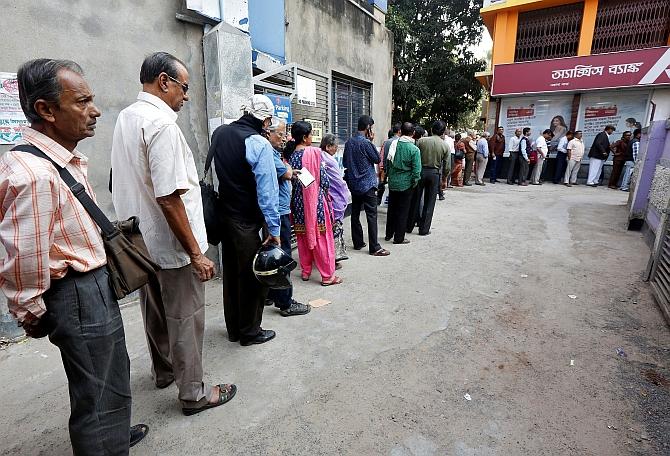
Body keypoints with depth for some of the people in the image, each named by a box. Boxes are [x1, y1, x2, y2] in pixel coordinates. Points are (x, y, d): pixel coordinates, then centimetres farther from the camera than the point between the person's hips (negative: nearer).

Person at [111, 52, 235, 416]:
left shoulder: (125, 118, 9)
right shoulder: (161, 123, -20)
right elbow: (169, 198, -26)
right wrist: (196, 253, -21)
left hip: (141, 241, 9)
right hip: (171, 245, -9)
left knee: (155, 312, 22)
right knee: (185, 319, 5)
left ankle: (163, 371, 43)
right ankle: (193, 393, 22)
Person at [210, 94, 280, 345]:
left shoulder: (219, 133, 6)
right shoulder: (259, 144, -17)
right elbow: (267, 191, -19)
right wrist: (274, 229, -15)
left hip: (223, 214, 8)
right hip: (246, 221, -8)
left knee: (231, 272, 18)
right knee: (252, 276, 7)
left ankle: (234, 328, 34)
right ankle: (250, 332, 23)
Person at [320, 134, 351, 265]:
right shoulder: (329, 161, -17)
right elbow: (339, 182, -11)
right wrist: (347, 194, 3)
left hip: (324, 199, 8)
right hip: (334, 200, -8)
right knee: (335, 227, 1)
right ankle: (334, 256, 7)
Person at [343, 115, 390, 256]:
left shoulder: (349, 142, 6)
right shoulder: (366, 142, -16)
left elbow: (344, 162, 13)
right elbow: (377, 159, -4)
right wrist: (371, 141, -1)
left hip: (353, 184, 8)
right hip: (367, 184, -7)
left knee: (355, 213, 12)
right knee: (372, 215, -4)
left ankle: (358, 243, 21)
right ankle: (374, 248, -1)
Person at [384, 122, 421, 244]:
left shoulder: (393, 144, -3)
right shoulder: (414, 149, -15)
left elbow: (387, 162, 6)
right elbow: (416, 170, -13)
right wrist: (415, 182, 2)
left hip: (392, 182, 4)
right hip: (406, 184, -4)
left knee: (391, 209, 17)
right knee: (403, 211, 6)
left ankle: (389, 234, 29)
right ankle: (399, 238, 13)